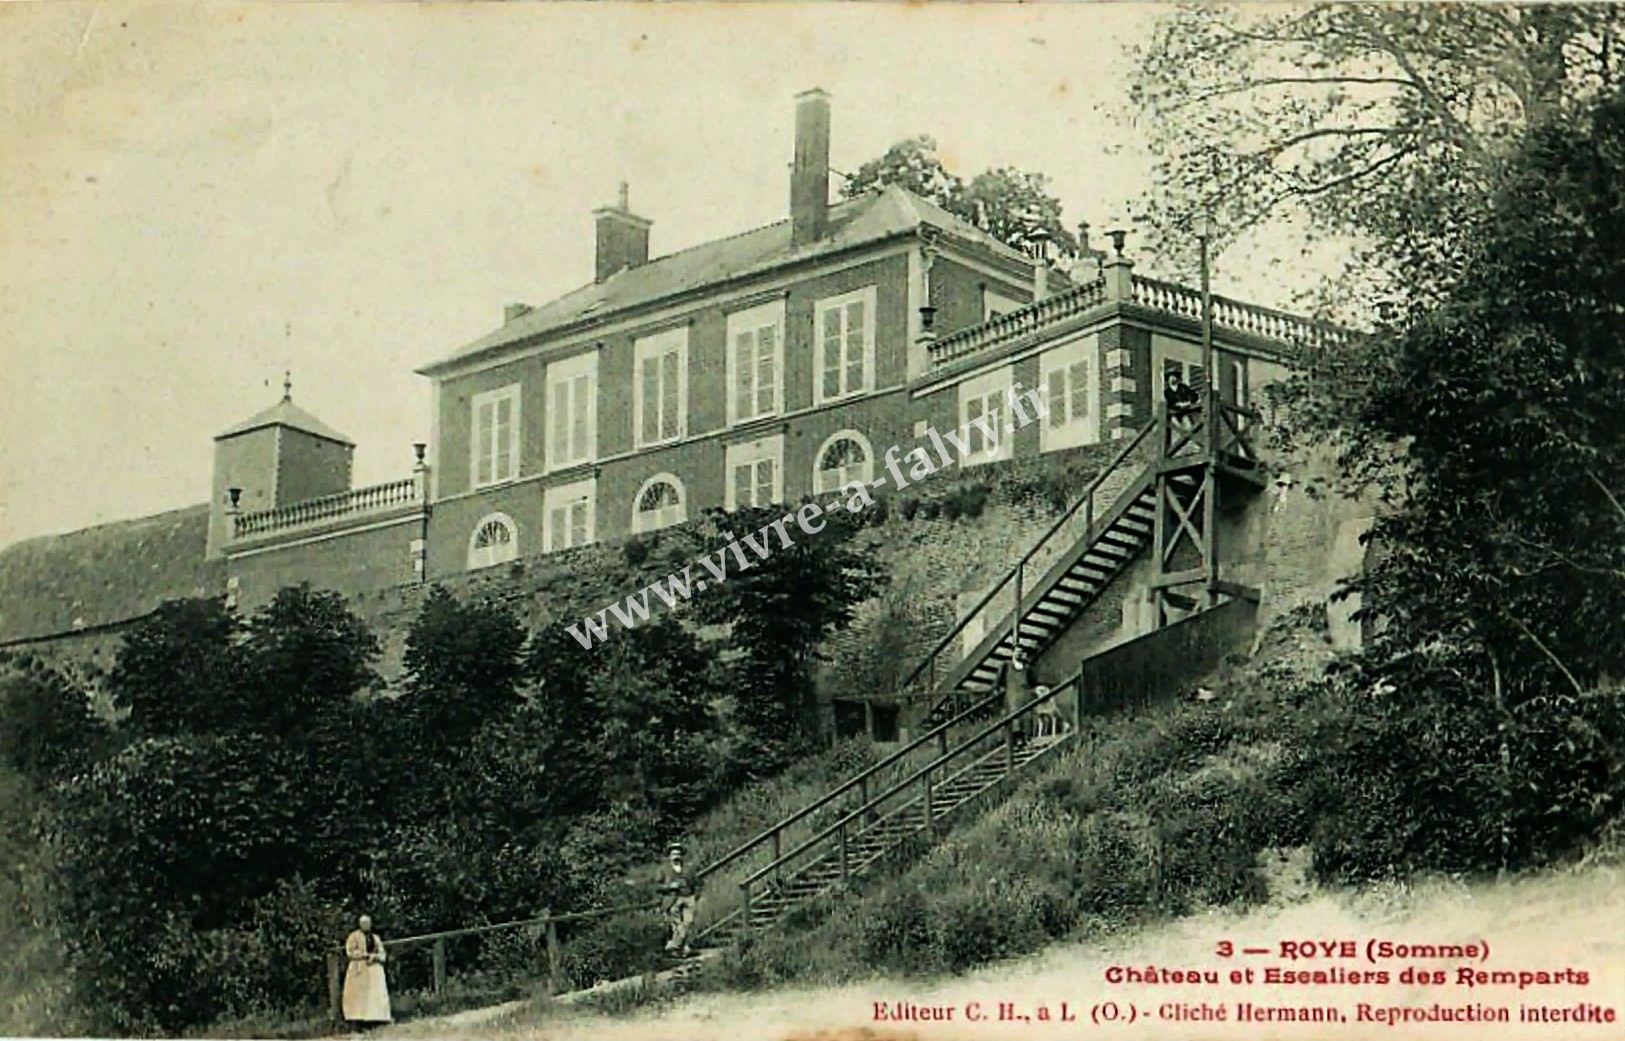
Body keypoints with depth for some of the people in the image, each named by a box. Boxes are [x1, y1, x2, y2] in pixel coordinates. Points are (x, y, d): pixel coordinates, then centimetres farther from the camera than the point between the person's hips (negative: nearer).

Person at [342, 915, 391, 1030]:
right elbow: (350, 951, -6)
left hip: (375, 971, 4)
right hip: (359, 969, -4)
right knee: (359, 995, -13)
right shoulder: (354, 936, 8)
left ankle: (375, 1022, -11)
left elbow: (382, 954, 14)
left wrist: (374, 957, -8)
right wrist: (366, 955, -11)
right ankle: (360, 1022, -17)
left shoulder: (376, 938, 21)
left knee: (376, 995, -7)